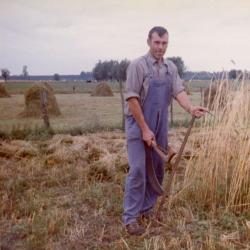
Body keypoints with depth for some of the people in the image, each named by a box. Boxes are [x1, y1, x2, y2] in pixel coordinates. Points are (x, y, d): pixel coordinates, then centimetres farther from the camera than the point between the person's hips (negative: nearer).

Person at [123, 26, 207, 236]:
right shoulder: (138, 65, -12)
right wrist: (144, 129, -17)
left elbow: (179, 91, -4)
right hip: (138, 125, -6)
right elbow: (132, 99, -16)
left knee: (157, 170, 11)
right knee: (138, 171, -7)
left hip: (160, 127, 6)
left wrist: (191, 108, -26)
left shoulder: (171, 68, 8)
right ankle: (130, 217, 2)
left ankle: (148, 208, 26)